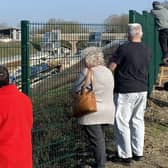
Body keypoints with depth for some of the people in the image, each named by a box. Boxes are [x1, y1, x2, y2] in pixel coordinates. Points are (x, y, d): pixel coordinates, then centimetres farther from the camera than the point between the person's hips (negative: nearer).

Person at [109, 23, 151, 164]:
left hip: (125, 91, -6)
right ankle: (138, 152, 21)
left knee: (122, 123, 3)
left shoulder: (124, 48, -15)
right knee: (138, 121, 15)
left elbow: (111, 67, -13)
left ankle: (125, 155, 7)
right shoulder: (147, 50, 4)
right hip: (142, 90, 6)